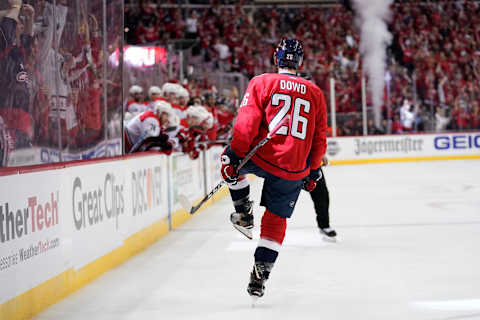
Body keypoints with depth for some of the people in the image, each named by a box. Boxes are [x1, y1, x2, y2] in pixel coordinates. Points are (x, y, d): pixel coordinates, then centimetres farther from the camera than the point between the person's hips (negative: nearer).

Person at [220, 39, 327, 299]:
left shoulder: (261, 83, 0)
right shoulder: (315, 93, 10)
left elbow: (247, 123, -10)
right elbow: (320, 139, 13)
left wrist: (234, 156, -4)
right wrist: (313, 171, 23)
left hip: (262, 157, -2)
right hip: (295, 170, 3)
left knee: (230, 158, 29)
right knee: (276, 220, 15)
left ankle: (243, 213, 23)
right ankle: (260, 275, 11)